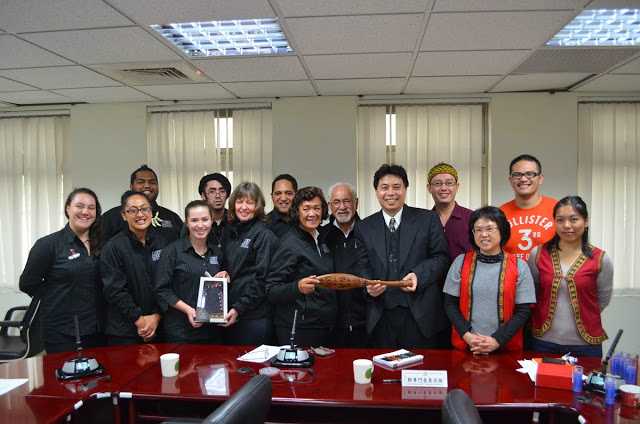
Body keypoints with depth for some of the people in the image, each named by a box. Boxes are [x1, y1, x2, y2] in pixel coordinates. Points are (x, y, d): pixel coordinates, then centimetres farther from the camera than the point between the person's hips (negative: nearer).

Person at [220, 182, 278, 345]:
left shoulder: (264, 236, -9)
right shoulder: (228, 231, 10)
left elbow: (261, 278, -13)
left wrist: (239, 308, -16)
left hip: (254, 315, -6)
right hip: (229, 314, 6)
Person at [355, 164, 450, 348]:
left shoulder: (428, 219, 4)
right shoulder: (364, 227, 9)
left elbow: (441, 257, 1)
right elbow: (362, 266, 9)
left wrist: (418, 275, -15)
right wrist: (368, 285, -11)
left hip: (421, 314, -1)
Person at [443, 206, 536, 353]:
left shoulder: (519, 266, -3)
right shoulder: (461, 262, 0)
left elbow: (523, 311, -4)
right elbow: (450, 304, 1)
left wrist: (497, 340, -12)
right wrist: (467, 335, -12)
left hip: (506, 347, -1)